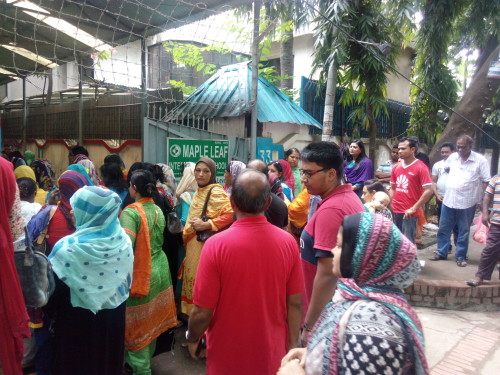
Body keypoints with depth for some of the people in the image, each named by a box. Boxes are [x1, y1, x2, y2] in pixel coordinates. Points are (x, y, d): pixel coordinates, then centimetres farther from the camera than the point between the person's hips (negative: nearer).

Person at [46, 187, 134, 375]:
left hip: (79, 321, -4)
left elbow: (54, 290, -14)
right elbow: (127, 280, 2)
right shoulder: (123, 240, -10)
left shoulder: (68, 248, -24)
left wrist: (50, 313, 4)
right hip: (114, 316, 4)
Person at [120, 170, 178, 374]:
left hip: (139, 274, -7)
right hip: (158, 269, 7)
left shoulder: (131, 212, -19)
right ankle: (147, 358, 39)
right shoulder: (158, 210, 4)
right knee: (151, 320, 21)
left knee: (137, 323, 8)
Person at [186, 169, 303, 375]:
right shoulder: (288, 242, -14)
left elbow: (202, 312, -16)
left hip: (228, 355, -2)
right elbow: (295, 304, -6)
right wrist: (292, 346, 8)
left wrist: (192, 339, 3)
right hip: (272, 352, 3)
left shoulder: (216, 245, -22)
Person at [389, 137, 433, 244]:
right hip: (395, 211, 6)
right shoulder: (396, 167, 9)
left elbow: (428, 191, -14)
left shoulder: (421, 167, -9)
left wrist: (413, 208, -15)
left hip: (409, 213, -6)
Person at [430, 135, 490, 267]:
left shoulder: (480, 160, -9)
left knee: (463, 231, 9)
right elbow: (445, 168, 24)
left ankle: (460, 256, 21)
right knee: (443, 229, 11)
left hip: (467, 202, -4)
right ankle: (441, 253, 25)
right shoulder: (452, 157, 3)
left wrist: (484, 201, -11)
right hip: (448, 200, 4)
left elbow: (485, 181, -7)